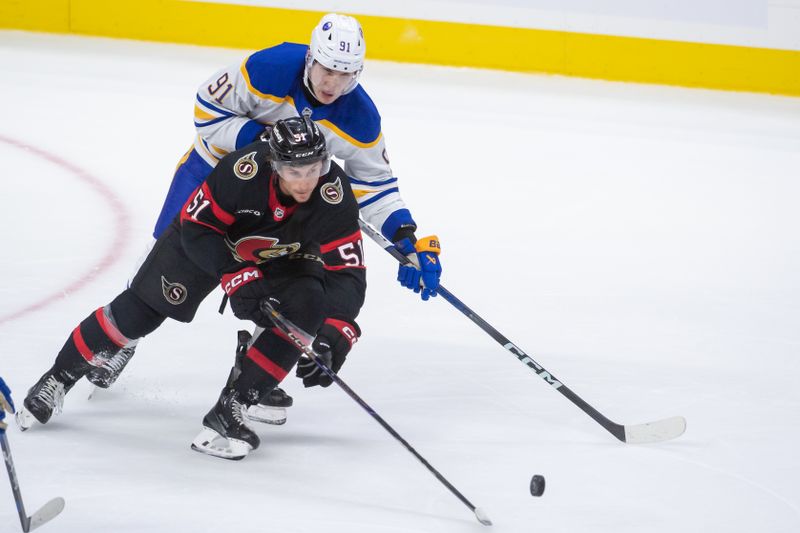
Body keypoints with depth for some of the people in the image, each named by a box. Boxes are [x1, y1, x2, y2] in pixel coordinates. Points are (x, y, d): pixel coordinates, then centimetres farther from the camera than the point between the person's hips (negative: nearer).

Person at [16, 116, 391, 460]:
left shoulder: (335, 195, -33)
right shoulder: (243, 169, -39)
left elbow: (348, 275, -30)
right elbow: (197, 227, -27)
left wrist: (335, 330, -45)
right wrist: (235, 276, -38)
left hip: (283, 259, 2)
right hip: (208, 238, -2)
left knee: (306, 308, -25)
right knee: (141, 310, -3)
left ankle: (228, 411, -17)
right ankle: (58, 379, 18)